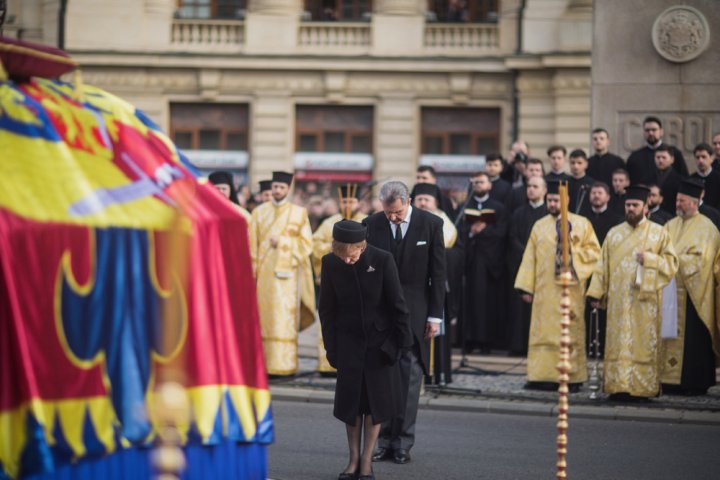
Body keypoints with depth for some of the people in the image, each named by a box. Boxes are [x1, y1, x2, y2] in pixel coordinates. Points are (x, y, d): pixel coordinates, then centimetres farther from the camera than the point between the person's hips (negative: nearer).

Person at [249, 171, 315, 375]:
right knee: (265, 318, 0)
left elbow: (307, 243, 1)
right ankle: (265, 363, 3)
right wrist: (252, 272, 2)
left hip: (287, 272, -2)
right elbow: (252, 244, 8)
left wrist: (282, 242, -10)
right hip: (264, 272, 2)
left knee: (285, 319, -7)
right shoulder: (259, 212, 11)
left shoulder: (299, 213, 6)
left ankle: (283, 364, -6)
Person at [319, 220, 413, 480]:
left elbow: (397, 303, -9)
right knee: (350, 399, 2)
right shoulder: (330, 263, -9)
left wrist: (403, 340, -6)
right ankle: (353, 458, 13)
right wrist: (331, 347, 1)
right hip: (349, 341, 2)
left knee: (377, 399, 1)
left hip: (379, 339, -2)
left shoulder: (382, 260, -17)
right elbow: (327, 308, 0)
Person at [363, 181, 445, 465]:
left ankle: (402, 442, 5)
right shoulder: (371, 224, -1)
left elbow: (438, 273, -1)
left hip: (414, 312, -1)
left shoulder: (431, 224, -4)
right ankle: (384, 440, 7)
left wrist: (435, 316, -3)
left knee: (410, 375, -1)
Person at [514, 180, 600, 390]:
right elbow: (530, 258, 10)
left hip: (570, 289, -2)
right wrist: (526, 287, 3)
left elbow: (594, 252, 4)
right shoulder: (539, 226, 13)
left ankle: (572, 377, 1)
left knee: (570, 333, -3)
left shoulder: (581, 224, 6)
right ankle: (542, 376, 0)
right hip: (545, 290, 2)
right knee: (542, 333, -1)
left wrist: (573, 251, -11)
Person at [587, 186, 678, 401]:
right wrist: (596, 293, 2)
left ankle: (641, 388, 0)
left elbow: (672, 263, 2)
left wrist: (649, 259, -13)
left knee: (643, 344, -3)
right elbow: (603, 266, 10)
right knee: (618, 344, -1)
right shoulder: (614, 233, 12)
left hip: (646, 299, -2)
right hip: (618, 300, 2)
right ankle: (618, 386, 0)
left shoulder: (659, 233, 5)